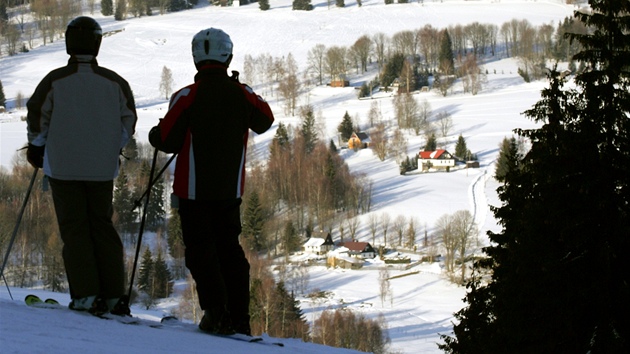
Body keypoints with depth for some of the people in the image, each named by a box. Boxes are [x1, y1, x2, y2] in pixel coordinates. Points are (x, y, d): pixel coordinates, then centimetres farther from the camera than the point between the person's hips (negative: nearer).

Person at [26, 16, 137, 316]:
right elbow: (128, 122, 6)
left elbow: (36, 116, -2)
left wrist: (37, 147, 17)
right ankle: (114, 297, 7)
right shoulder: (114, 82, -1)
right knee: (103, 227, 11)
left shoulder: (55, 81, -9)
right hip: (102, 168, 3)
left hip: (63, 166, -3)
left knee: (74, 229, 2)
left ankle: (86, 295, -5)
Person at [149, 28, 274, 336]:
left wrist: (154, 134, 12)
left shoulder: (187, 97, -14)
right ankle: (240, 319, 12)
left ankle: (217, 313, -8)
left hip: (194, 189, -4)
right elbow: (265, 121, 17)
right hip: (231, 188, 4)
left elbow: (167, 141, -10)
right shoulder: (243, 94, -3)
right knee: (230, 248, 14)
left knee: (200, 249, 3)